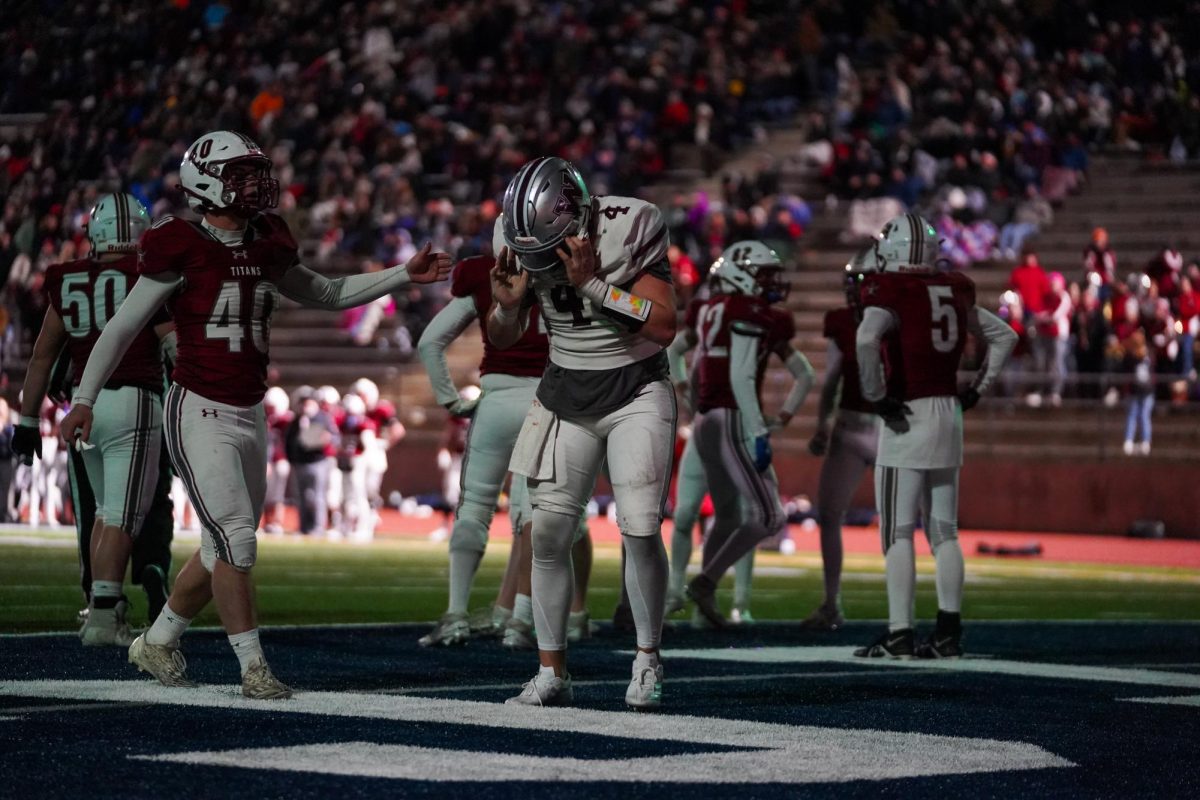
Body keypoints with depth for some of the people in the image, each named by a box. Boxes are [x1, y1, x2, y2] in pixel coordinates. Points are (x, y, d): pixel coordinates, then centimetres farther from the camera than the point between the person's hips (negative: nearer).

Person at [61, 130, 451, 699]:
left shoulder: (265, 249, 7)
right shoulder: (182, 251, -12)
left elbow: (326, 294, 21)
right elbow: (122, 328, -6)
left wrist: (404, 276, 14)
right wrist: (84, 399, -9)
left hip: (250, 415, 7)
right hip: (200, 413, -7)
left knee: (224, 547, 12)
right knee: (236, 540, -12)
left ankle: (157, 642, 29)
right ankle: (253, 667, -5)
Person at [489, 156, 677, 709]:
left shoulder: (627, 232, -20)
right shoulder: (520, 242, -8)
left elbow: (665, 326, -24)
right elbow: (502, 340, 2)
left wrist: (594, 285, -32)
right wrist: (507, 304, -20)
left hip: (635, 393, -4)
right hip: (565, 395, 4)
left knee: (640, 529, -14)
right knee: (548, 533, -3)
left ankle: (647, 661, 3)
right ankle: (551, 674, 5)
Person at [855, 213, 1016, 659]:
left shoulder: (890, 293, -10)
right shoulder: (954, 292, 11)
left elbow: (865, 341, -28)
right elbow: (1004, 337, 21)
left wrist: (876, 398, -17)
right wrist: (975, 391, 18)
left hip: (908, 418, -7)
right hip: (949, 414, 7)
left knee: (898, 534, -3)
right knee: (944, 531, 10)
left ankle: (899, 635, -5)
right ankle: (948, 633, 8)